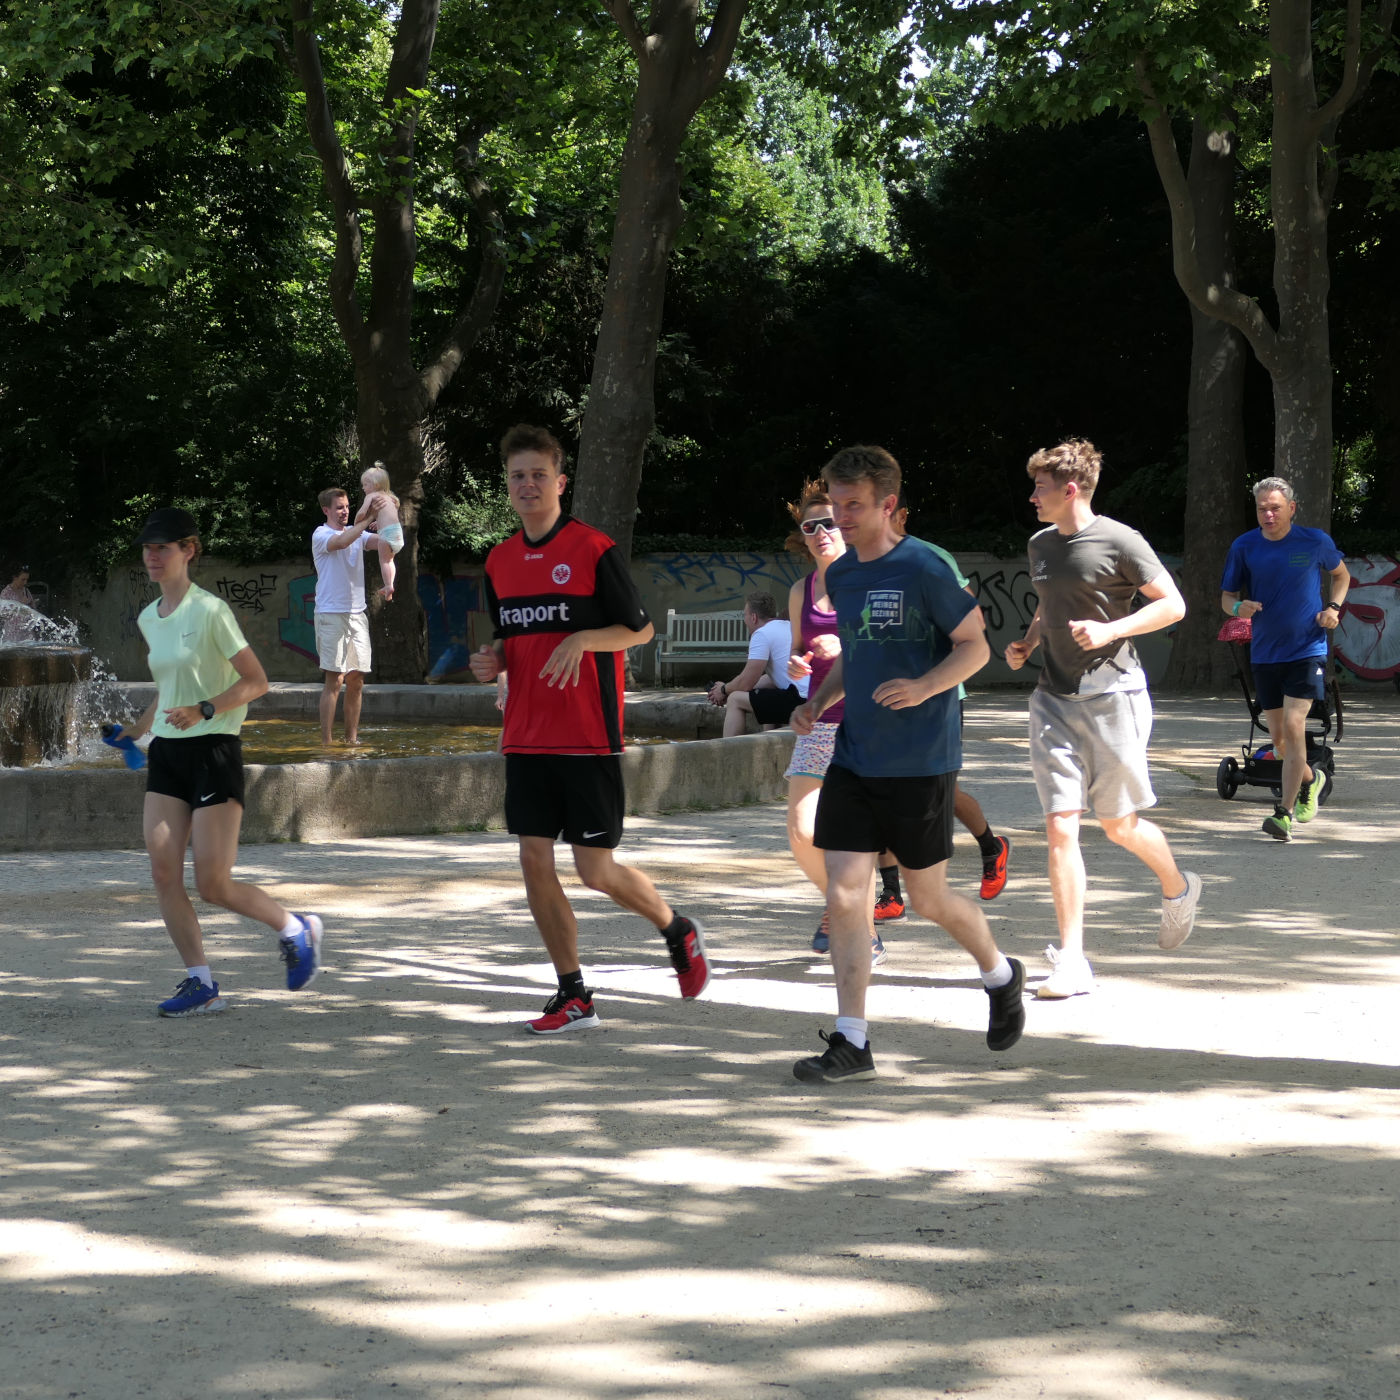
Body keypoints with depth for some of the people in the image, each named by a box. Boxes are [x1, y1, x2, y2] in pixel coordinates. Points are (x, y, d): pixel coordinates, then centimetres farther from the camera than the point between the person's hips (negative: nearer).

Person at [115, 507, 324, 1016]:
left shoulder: (211, 612, -11)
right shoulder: (149, 620, 12)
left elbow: (256, 682, -11)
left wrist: (203, 711, -21)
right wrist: (141, 727, 24)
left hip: (213, 751, -7)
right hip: (166, 754, 7)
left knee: (213, 885, -8)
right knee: (164, 874, -5)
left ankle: (297, 929, 17)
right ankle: (201, 984, 3)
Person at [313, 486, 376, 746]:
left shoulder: (357, 533, 15)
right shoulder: (321, 534, -4)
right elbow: (340, 542, -24)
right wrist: (367, 520, -22)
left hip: (357, 614, 6)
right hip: (331, 614, -6)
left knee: (356, 680, 8)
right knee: (335, 679, -10)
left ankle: (352, 738, 16)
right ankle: (326, 743, -9)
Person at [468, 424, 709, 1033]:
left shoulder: (593, 549, -7)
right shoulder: (500, 561, 10)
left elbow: (641, 629, -2)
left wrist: (582, 639, -18)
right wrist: (494, 661, 1)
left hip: (588, 738, -5)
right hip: (526, 737, 6)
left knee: (596, 870, -4)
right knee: (535, 862, 1)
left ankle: (677, 930, 25)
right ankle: (573, 997, 12)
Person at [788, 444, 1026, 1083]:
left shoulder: (923, 569, -12)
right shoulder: (840, 575, 9)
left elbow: (975, 646, -7)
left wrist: (922, 687, -23)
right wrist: (819, 700, 6)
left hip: (921, 762, -5)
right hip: (854, 760, 6)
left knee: (927, 898, 7)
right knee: (845, 896, -4)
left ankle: (1001, 975, 36)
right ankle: (851, 1042, 0)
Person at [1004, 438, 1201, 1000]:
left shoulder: (1118, 541, -8)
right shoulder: (1040, 545, 12)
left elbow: (1172, 605, -7)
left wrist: (1109, 631, -19)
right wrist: (1026, 644, 8)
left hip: (1112, 695, -5)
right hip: (1054, 697, 5)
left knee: (1119, 826, 5)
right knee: (1060, 827, -6)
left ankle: (1178, 888, 38)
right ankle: (1071, 963, -7)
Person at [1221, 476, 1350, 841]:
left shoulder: (1315, 542, -4)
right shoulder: (1244, 547, -2)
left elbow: (1340, 574, 16)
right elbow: (1226, 596, 5)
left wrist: (1334, 607, -2)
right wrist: (1238, 607, -18)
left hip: (1307, 650, -3)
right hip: (1264, 654, 3)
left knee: (1293, 726, -17)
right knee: (1279, 737, 10)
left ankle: (1286, 813, -16)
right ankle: (1310, 780, 41)